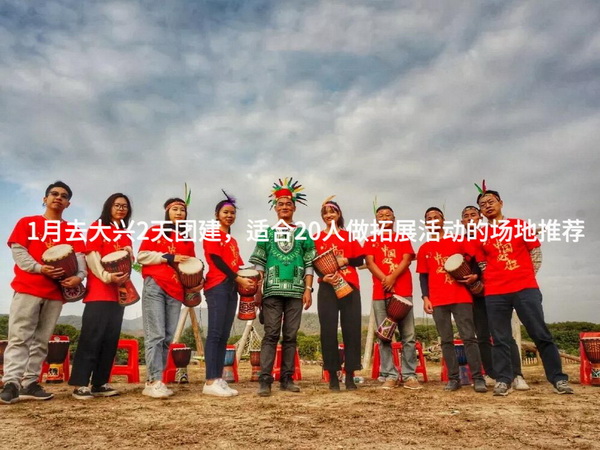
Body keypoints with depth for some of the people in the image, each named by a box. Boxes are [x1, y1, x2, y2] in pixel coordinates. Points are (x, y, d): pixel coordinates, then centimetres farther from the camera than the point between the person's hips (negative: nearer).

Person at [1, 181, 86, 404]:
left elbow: (79, 256, 3)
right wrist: (39, 268, -16)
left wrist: (79, 276, -19)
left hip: (56, 291, 3)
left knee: (42, 340, 5)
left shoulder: (72, 231, 14)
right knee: (19, 336, -6)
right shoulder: (27, 223, 11)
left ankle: (30, 383, 10)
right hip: (27, 287, -2)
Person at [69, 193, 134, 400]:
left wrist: (130, 253, -5)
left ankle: (100, 383, 10)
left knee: (111, 337, 4)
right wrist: (106, 276, -21)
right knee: (92, 335, -9)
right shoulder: (97, 226, 3)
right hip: (98, 290, -6)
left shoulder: (126, 234, 20)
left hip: (118, 291, 6)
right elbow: (91, 254, -9)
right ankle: (80, 384, -4)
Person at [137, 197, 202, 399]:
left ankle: (152, 381, 9)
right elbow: (142, 256, -2)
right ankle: (155, 382, -8)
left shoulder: (187, 240, 19)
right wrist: (168, 257, -10)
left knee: (168, 338, 3)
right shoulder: (154, 231, 7)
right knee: (156, 335, -10)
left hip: (176, 291, 5)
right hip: (155, 287, -5)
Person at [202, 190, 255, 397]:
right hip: (217, 286, -8)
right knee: (215, 333, -11)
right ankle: (210, 381, -11)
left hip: (231, 288, 8)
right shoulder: (213, 234, 1)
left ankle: (219, 379, 8)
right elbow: (217, 260, -9)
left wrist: (247, 278, 0)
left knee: (224, 336, 5)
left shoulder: (232, 240, 23)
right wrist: (239, 279, -13)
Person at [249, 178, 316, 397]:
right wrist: (257, 290, -1)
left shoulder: (303, 233, 12)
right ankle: (265, 380, -2)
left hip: (296, 291, 1)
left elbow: (310, 264, 9)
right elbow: (259, 264, 7)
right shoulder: (267, 233, 10)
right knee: (271, 335, -4)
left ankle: (287, 379, 14)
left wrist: (308, 289, 0)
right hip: (272, 290, -1)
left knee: (290, 336, 6)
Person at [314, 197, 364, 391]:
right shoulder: (317, 238, 9)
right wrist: (323, 276, -16)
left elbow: (360, 260, 8)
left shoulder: (349, 236, 13)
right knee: (329, 331, -3)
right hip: (327, 288, -1)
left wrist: (345, 260, -11)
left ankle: (350, 375, 7)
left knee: (351, 330, -1)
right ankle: (333, 376, 5)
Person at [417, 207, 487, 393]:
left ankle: (477, 378, 0)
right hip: (437, 301, 2)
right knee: (446, 340, 3)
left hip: (461, 297, -1)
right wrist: (425, 298, 0)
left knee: (468, 337, -3)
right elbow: (423, 276, 10)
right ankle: (453, 378, 9)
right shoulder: (424, 249, 12)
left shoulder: (457, 242, 9)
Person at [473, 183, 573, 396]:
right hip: (494, 293, 1)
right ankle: (503, 381, 9)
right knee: (500, 339, 3)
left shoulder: (520, 225, 8)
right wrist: (481, 281, 2)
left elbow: (535, 252, 10)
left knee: (541, 335, 1)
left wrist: (527, 276, 3)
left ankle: (558, 379, 11)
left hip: (525, 288, -1)